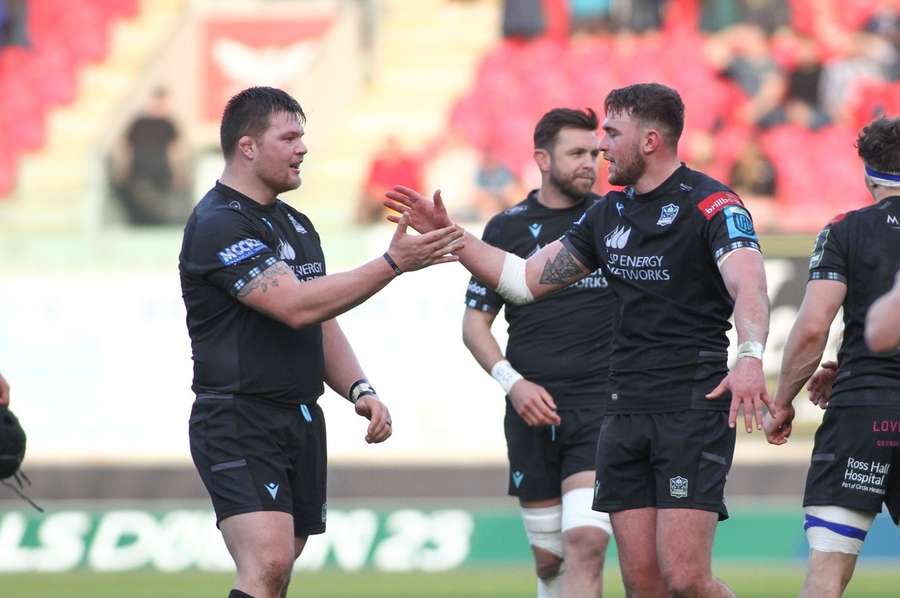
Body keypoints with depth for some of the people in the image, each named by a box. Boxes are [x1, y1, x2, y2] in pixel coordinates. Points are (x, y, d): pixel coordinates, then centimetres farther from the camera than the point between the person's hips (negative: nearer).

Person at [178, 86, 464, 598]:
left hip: (302, 421, 9)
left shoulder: (296, 224, 17)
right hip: (240, 425, -9)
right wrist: (394, 263, -22)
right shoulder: (219, 225, -13)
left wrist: (360, 389, 4)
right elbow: (295, 305, -23)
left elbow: (322, 325, 22)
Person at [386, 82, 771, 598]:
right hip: (624, 414, 7)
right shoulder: (609, 215, 15)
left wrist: (751, 357, -45)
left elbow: (749, 286, -26)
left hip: (692, 409, -7)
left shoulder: (711, 205, -9)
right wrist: (447, 235, 14)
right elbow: (525, 278, 22)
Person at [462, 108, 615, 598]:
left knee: (586, 545, -17)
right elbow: (474, 321, 9)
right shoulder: (506, 228, 6)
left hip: (601, 407, -2)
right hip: (533, 411, 2)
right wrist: (513, 383, -7)